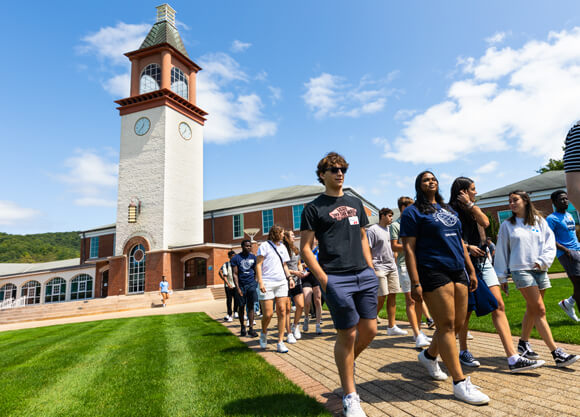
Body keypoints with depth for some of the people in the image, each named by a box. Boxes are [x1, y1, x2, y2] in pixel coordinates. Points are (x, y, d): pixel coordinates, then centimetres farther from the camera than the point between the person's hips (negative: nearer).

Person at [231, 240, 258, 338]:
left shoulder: (253, 257, 8)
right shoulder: (236, 258, -3)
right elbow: (235, 274, -5)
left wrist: (255, 282, 8)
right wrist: (238, 288, -11)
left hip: (251, 284, 2)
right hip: (241, 285, -2)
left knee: (251, 306, -3)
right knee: (241, 307, 7)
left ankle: (251, 329, -1)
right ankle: (242, 327, 24)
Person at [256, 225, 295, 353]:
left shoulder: (282, 247, 19)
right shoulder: (264, 246, 1)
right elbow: (258, 265, -3)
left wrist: (289, 277, 10)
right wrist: (260, 282, -13)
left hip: (282, 283, 5)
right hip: (267, 283, -5)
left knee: (282, 312, 0)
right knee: (268, 314, -5)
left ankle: (280, 343, 7)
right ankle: (264, 333, 25)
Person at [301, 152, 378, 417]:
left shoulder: (356, 203, 17)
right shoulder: (313, 208, 0)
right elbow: (305, 248, -3)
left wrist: (371, 269, 12)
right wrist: (323, 279, -12)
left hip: (364, 275, 6)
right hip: (336, 278, -5)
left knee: (369, 330, 7)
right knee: (347, 334, 0)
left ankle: (346, 363, 37)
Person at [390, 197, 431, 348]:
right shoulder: (396, 225, -3)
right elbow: (394, 247, -9)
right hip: (405, 266, -7)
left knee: (419, 300, 9)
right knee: (410, 300, -6)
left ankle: (418, 332, 20)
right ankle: (418, 336, -7)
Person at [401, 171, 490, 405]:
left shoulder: (448, 210, 20)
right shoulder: (413, 212, -1)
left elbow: (460, 243, 23)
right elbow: (409, 249, -9)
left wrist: (471, 271, 17)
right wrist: (415, 283, -15)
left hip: (457, 271, 7)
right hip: (433, 272, -7)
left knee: (457, 323, 9)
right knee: (446, 324, -6)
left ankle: (429, 355, 32)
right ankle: (460, 383, 2)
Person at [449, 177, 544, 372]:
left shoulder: (472, 210, 17)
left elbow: (485, 222, -2)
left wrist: (470, 204, -6)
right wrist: (468, 247, -19)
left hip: (483, 261, 7)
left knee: (498, 306, -2)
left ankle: (513, 358, -2)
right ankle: (463, 351, 21)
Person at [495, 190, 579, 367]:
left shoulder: (539, 221, 10)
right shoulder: (507, 225, 4)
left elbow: (550, 244, 5)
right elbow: (501, 251, 5)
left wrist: (542, 261, -12)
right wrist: (501, 277, 4)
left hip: (540, 270, 4)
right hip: (521, 270, -4)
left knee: (532, 310, 12)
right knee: (540, 310, -9)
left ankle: (523, 344, 26)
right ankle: (557, 353, -8)